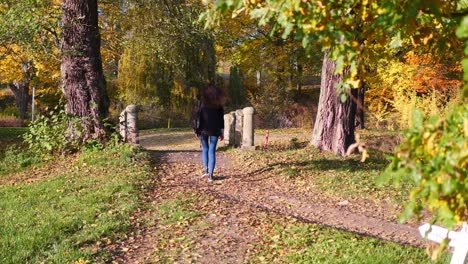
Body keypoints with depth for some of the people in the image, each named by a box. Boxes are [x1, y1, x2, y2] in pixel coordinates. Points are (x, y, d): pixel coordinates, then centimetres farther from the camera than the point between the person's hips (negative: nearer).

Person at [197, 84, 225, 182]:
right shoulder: (219, 105, 4)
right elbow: (221, 119, 4)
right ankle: (210, 174, 0)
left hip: (204, 130, -1)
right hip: (215, 130, 1)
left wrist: (198, 131, 0)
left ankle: (205, 170, 2)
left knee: (205, 149, 15)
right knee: (212, 151, 3)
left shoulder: (202, 103, 0)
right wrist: (222, 132, 8)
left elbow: (198, 118, -4)